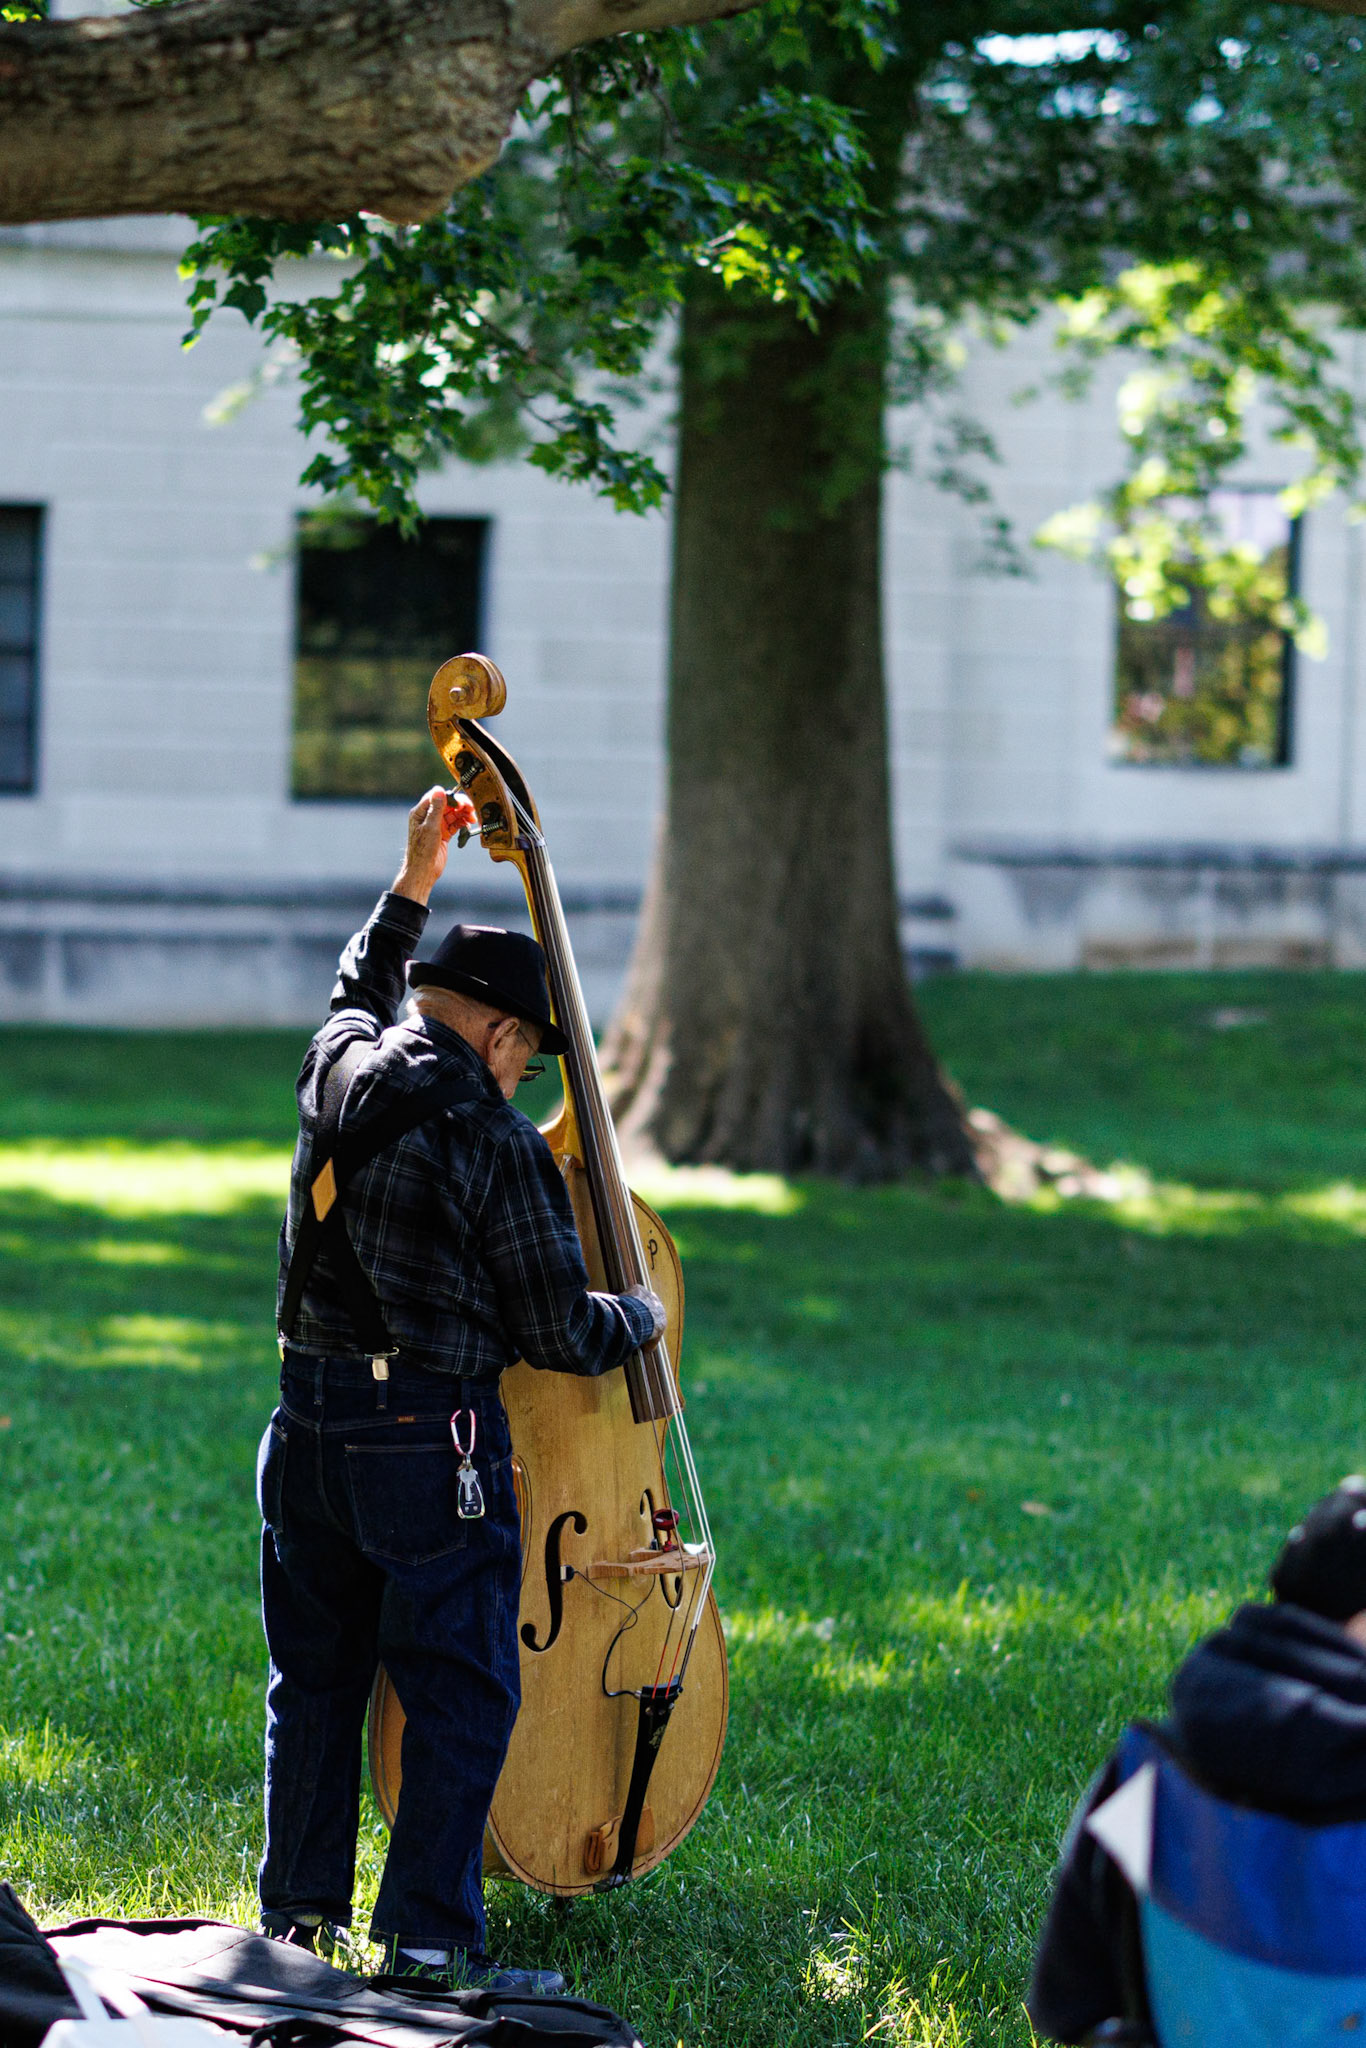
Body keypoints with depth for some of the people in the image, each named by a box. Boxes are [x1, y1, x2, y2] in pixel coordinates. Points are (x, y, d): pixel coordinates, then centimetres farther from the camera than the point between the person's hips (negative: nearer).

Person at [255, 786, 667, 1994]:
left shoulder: (340, 1070, 4)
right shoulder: (496, 1143, -13)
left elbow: (360, 992, 31)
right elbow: (558, 1333, -9)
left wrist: (413, 885, 37)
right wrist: (640, 1320, 11)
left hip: (309, 1427, 7)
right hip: (432, 1440, -7)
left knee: (316, 1679, 15)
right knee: (461, 1698, 0)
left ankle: (298, 1919, 21)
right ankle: (431, 1945, -1)